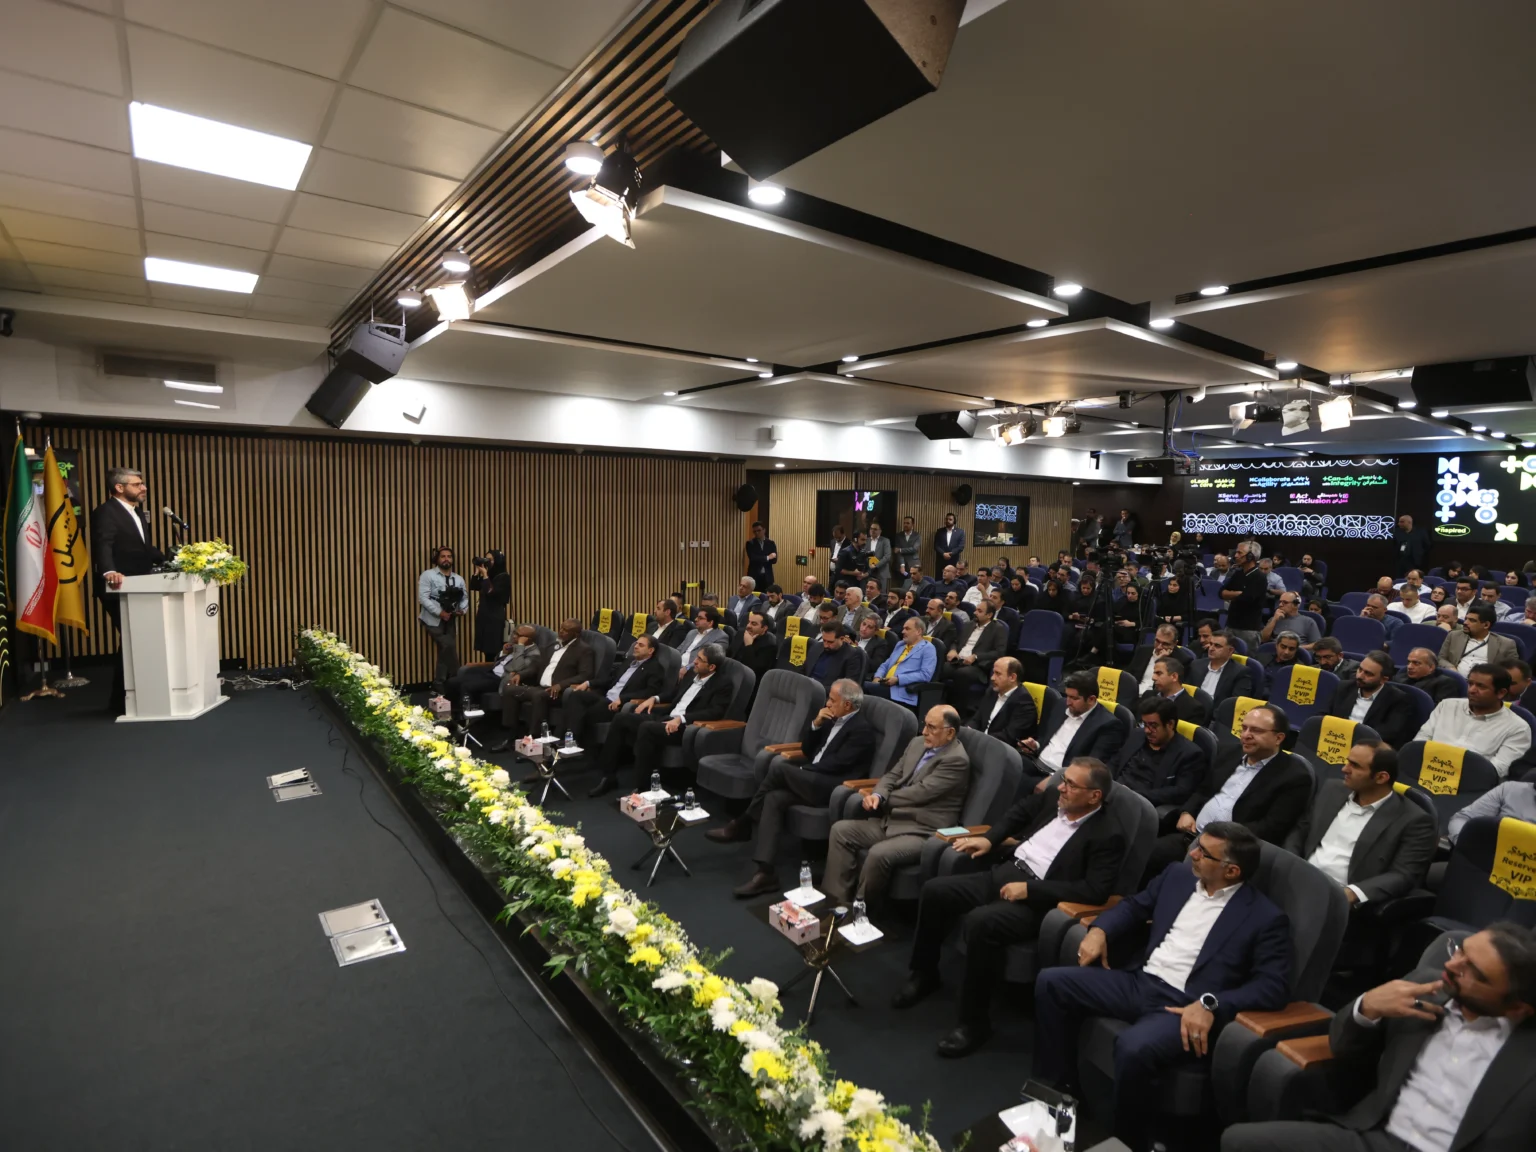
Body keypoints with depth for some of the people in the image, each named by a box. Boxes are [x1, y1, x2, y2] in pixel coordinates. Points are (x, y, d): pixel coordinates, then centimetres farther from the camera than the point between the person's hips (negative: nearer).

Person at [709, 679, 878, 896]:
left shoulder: (863, 730, -8)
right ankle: (764, 872, -21)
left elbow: (835, 765, -15)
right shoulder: (833, 720, 17)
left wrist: (799, 770, -7)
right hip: (812, 781, 8)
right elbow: (807, 751, 18)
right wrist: (815, 724, 2)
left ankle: (741, 825, -5)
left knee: (779, 765, -23)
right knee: (774, 798, -18)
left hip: (832, 788, -8)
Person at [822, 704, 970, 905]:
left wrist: (881, 800, -5)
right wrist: (877, 795, -9)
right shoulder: (918, 743, 11)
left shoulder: (957, 760, -15)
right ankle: (836, 902, -2)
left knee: (878, 854, -32)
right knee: (840, 830, -5)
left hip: (923, 833, -9)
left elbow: (920, 792, -19)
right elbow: (893, 775, 14)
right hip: (892, 821, 9)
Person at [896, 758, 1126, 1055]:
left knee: (980, 922, -33)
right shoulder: (1052, 799, 9)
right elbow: (1019, 811, 27)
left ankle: (975, 1021, -14)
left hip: (1036, 900, -7)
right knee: (934, 890, -7)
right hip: (1002, 873, 8)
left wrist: (1029, 888, -22)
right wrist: (989, 838, 10)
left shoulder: (1107, 837, -10)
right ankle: (923, 974, 15)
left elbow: (1095, 891, -19)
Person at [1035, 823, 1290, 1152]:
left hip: (1186, 1006, -6)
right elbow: (1134, 906, 22)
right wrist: (1099, 929, 2)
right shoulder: (1177, 875, 10)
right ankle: (1056, 1086, 6)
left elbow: (1274, 986, -12)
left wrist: (1210, 1005, -24)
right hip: (1138, 982, 7)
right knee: (1051, 982, -7)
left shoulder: (1265, 917, -6)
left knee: (1133, 1048, -35)